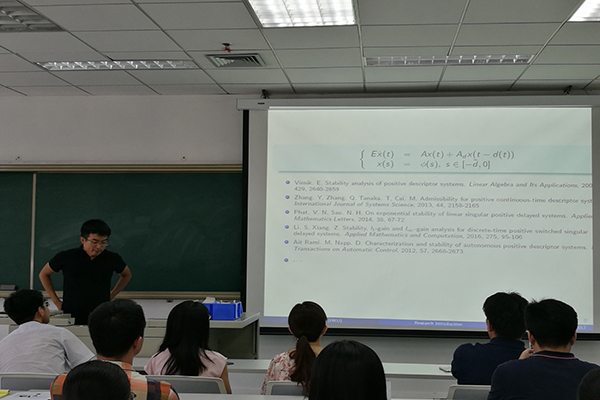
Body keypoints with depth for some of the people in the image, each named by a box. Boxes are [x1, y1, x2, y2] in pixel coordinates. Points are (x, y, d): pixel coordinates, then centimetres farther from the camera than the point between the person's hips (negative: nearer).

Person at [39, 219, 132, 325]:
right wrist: (56, 301, 9)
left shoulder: (112, 259, 3)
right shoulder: (66, 257, 0)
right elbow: (44, 274, 16)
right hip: (70, 318, -1)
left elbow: (126, 275, 25)